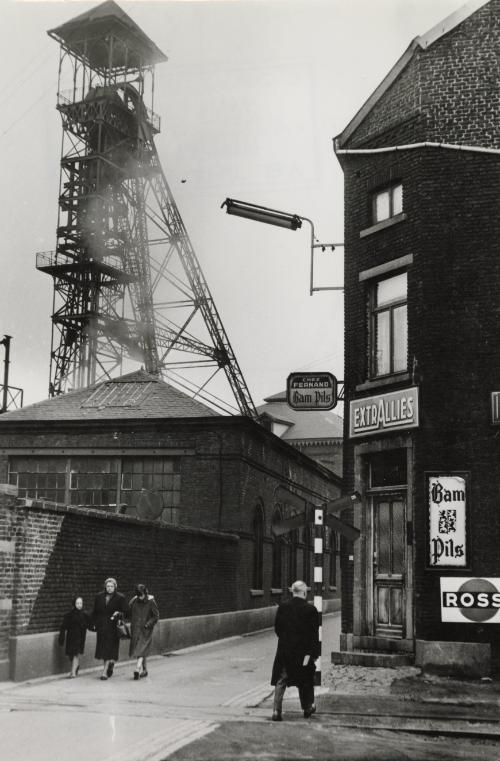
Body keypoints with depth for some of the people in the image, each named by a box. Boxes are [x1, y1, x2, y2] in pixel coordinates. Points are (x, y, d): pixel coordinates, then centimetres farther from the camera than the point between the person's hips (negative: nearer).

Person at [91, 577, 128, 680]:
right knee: (102, 648, 7)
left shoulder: (120, 598, -3)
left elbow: (126, 612, -2)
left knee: (109, 649, -7)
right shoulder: (99, 597, 7)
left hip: (113, 627, -4)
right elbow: (95, 612, 13)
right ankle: (110, 664, 30)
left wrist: (119, 614, -21)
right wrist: (94, 623, 5)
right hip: (101, 627, 4)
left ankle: (105, 672, -5)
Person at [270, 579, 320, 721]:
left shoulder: (282, 607, -1)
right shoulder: (310, 610, -9)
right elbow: (314, 634, -10)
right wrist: (313, 653, -6)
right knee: (305, 681, 16)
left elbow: (277, 628, 5)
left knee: (280, 681, 5)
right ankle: (307, 708, 30)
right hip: (303, 651, -2)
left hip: (284, 650, 2)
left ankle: (276, 711, -2)